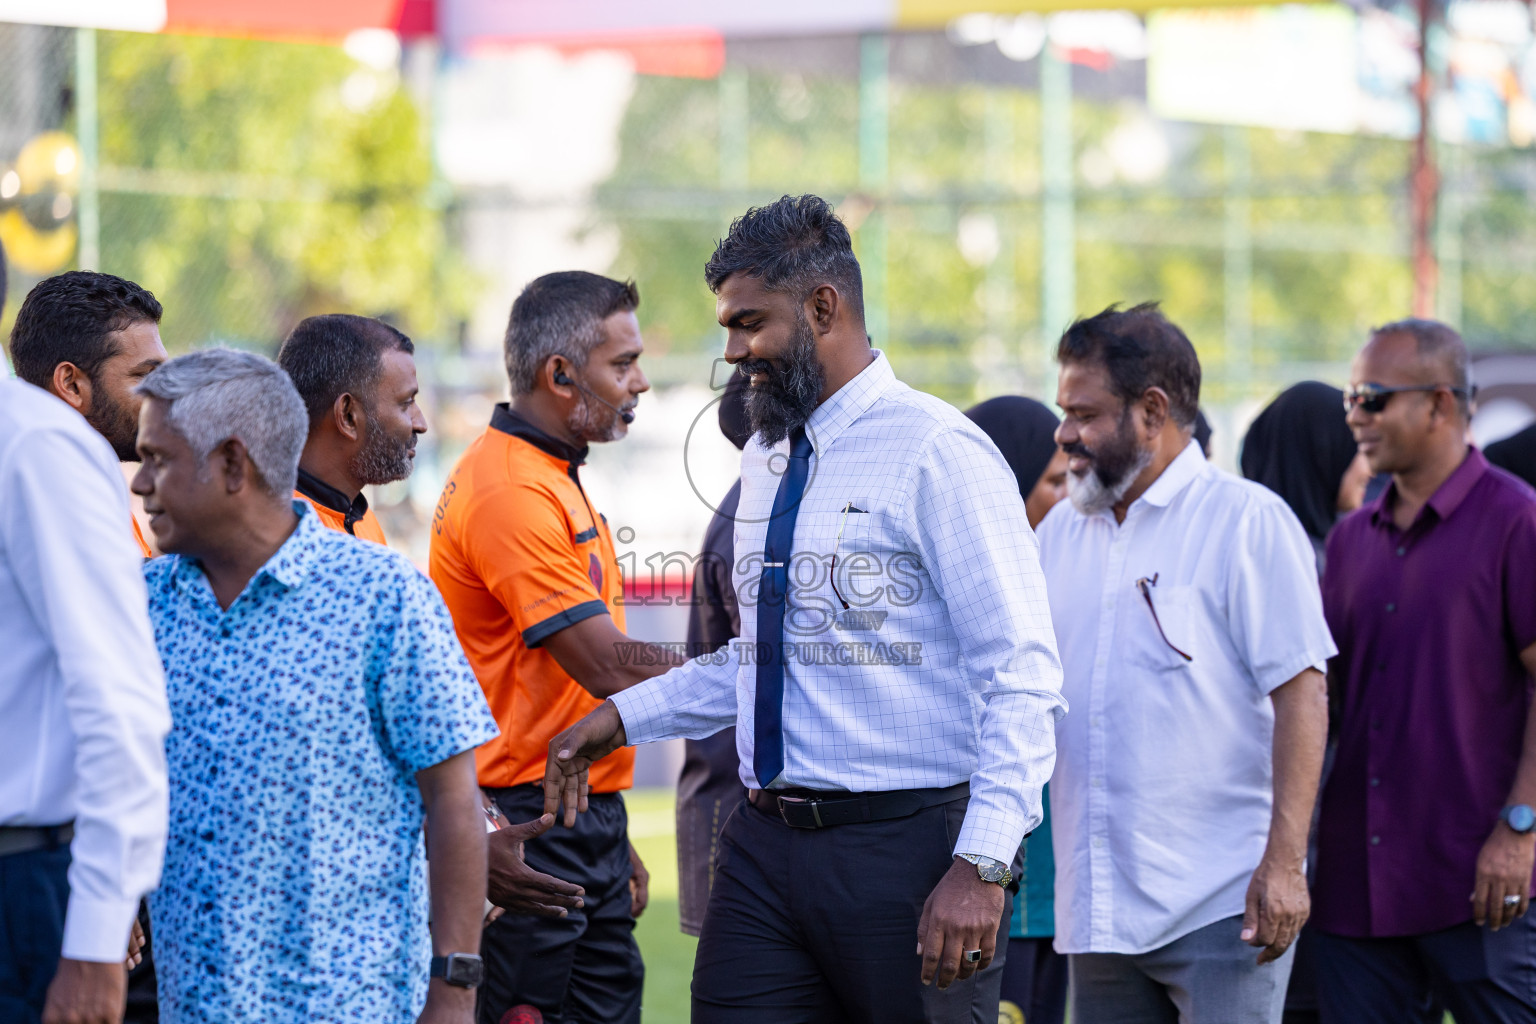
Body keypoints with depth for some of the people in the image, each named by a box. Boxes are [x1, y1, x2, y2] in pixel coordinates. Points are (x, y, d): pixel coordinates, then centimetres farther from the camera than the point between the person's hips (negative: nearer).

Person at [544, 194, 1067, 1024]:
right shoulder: (764, 460, 16)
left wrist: (981, 865, -23)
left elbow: (1020, 677, -15)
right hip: (765, 847, 7)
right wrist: (624, 717, 18)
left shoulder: (936, 453, -10)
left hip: (905, 849, -7)